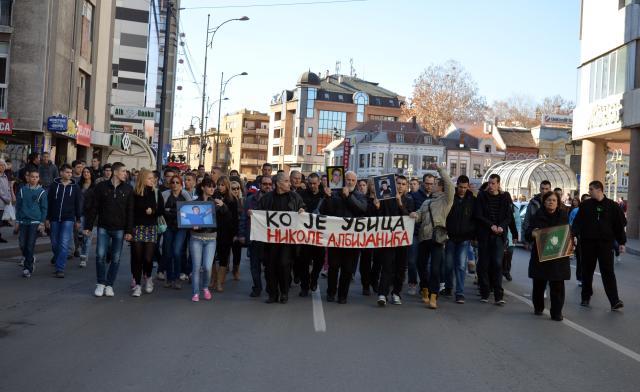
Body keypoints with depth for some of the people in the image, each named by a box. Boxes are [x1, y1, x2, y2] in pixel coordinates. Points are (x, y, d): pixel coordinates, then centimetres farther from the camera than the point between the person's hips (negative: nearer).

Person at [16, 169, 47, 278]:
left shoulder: (42, 192, 0)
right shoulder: (22, 190, 6)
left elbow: (44, 208, 3)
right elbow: (18, 205, 11)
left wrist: (42, 223, -2)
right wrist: (17, 220, 8)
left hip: (35, 222, -3)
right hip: (23, 221, 3)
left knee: (30, 245, -4)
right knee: (22, 244, 1)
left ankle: (28, 268, 3)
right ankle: (31, 259, 28)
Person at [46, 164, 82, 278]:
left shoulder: (75, 187, 2)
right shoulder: (54, 185, 3)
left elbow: (78, 204, 5)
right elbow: (49, 203, 5)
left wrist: (78, 220, 4)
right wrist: (47, 218, 2)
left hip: (68, 219, -2)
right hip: (55, 219, 2)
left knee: (64, 244, -10)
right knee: (55, 244, 9)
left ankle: (60, 269, -10)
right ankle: (59, 263, 28)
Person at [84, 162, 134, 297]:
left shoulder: (128, 189, 2)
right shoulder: (101, 187, 0)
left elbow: (130, 211, 0)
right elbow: (93, 208, 1)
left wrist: (129, 231, -5)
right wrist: (88, 226, -3)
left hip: (119, 229, 1)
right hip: (103, 228, -1)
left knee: (116, 258, 4)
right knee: (100, 255, -6)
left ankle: (109, 284, 16)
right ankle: (101, 283, 9)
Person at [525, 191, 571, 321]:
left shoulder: (563, 216, 5)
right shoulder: (538, 216, 0)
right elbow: (527, 235, -1)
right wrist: (532, 233, -24)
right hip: (540, 255, 0)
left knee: (557, 285, -2)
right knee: (539, 283, 8)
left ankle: (556, 312, 6)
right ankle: (538, 307, 28)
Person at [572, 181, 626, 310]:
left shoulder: (612, 206, 1)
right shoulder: (585, 205, 4)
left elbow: (620, 225, 4)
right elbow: (577, 222, 1)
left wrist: (621, 242, 2)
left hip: (605, 243, -2)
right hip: (587, 242, 2)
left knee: (608, 272, -6)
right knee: (587, 271, 9)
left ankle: (614, 301, -8)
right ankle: (586, 297, 22)